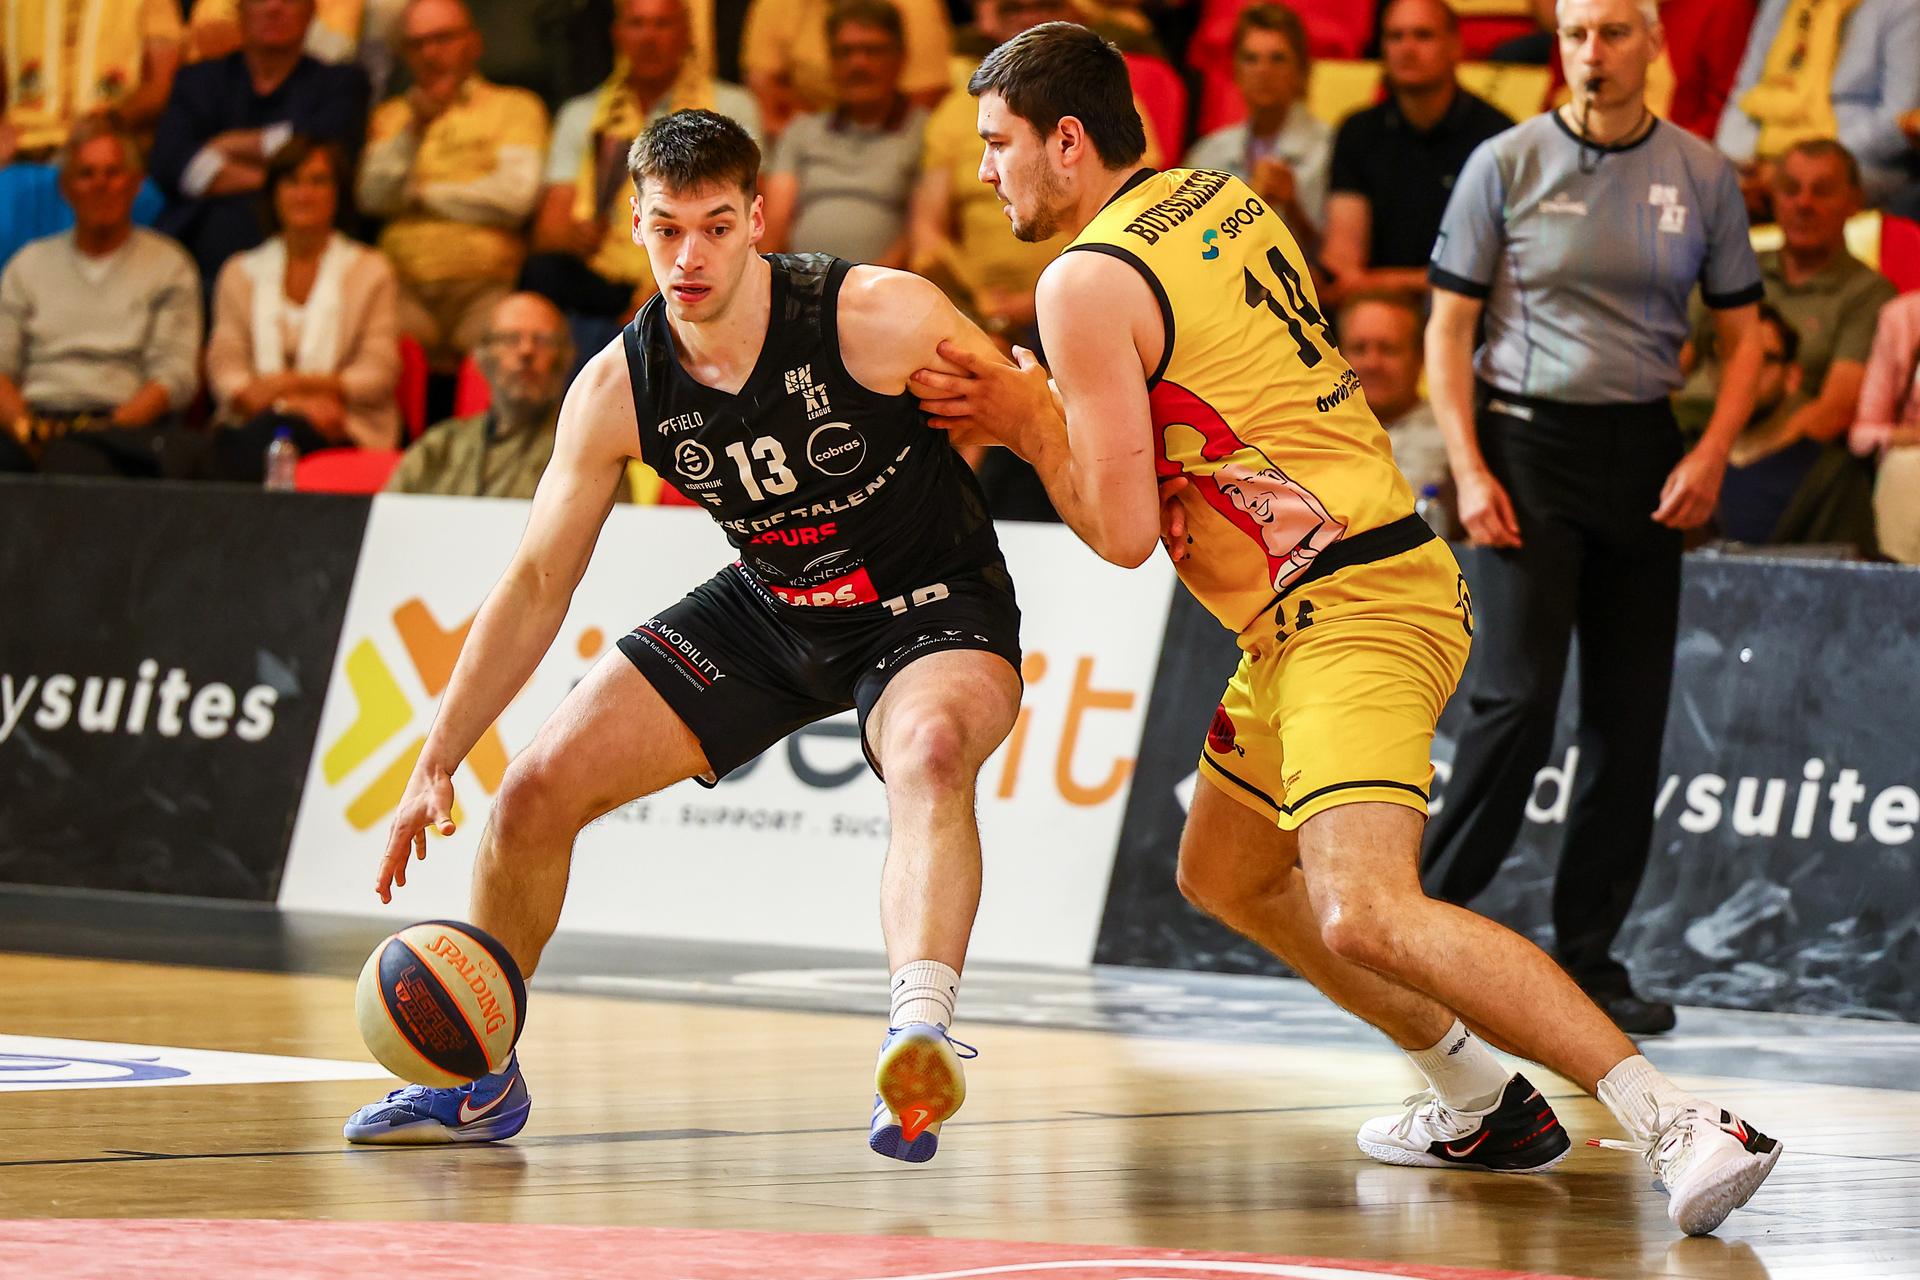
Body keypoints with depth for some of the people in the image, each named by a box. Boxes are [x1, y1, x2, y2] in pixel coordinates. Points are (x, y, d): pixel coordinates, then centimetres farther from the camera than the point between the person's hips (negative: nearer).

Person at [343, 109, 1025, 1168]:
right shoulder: (618, 389, -14)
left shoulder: (880, 317, -26)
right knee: (537, 788, -3)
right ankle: (480, 1077, 18)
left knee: (928, 753, -40)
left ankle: (918, 1034, -56)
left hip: (931, 609, -5)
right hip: (769, 607, 5)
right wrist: (436, 763, -5)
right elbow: (537, 583, -4)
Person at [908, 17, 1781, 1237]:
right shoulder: (1222, 197, 14)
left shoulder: (1087, 285, -12)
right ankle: (1482, 1104, 29)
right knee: (1225, 874, 25)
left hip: (1348, 617, -10)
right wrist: (1041, 403, 16)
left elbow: (1124, 531, -13)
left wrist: (1028, 423, 2)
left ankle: (1680, 1124, -33)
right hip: (1393, 575, 10)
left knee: (1364, 916, -25)